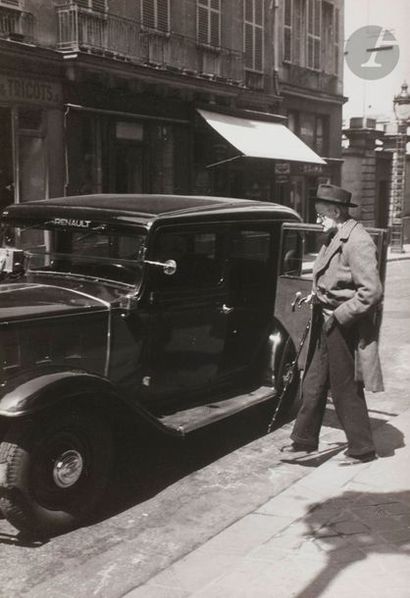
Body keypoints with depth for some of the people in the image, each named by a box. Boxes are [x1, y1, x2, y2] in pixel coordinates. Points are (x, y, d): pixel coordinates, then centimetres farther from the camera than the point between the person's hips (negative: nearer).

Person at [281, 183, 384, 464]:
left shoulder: (357, 242, -20)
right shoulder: (335, 239, 9)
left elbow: (371, 291, -24)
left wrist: (339, 316, -21)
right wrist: (315, 296, 8)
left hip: (345, 328, -9)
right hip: (327, 325, 9)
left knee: (346, 391, 4)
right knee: (313, 386, 16)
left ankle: (362, 450, 20)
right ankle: (305, 441, 29)